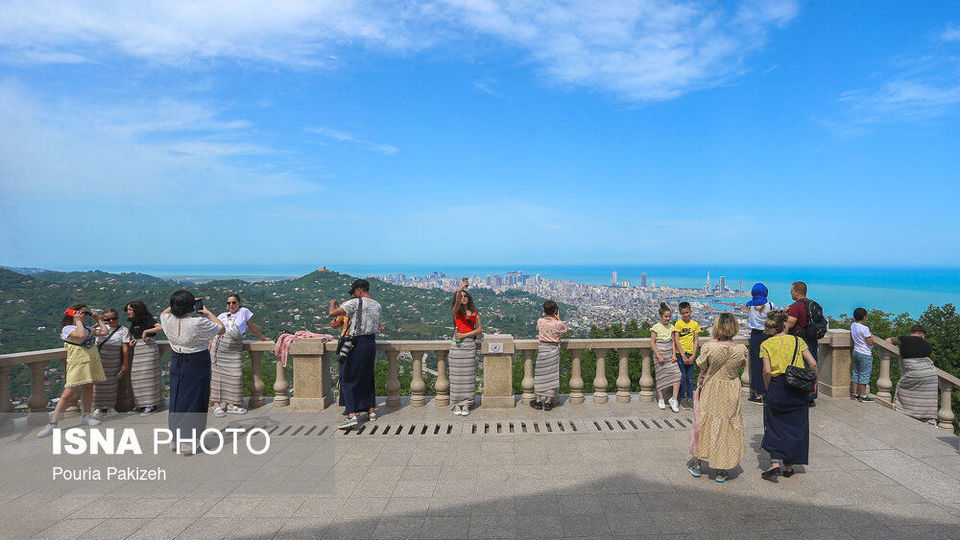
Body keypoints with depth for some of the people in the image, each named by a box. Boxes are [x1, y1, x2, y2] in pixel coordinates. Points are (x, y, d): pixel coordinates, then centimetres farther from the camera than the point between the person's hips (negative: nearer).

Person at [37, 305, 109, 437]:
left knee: (88, 388, 10)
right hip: (77, 362, -7)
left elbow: (105, 332, 16)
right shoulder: (67, 328, -5)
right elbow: (81, 335, -24)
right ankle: (53, 424, -6)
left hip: (91, 361, 7)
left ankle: (86, 416, 22)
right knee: (69, 393, -11)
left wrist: (98, 319, 17)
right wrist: (78, 321, -13)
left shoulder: (88, 328, 18)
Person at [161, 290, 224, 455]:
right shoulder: (199, 323, -25)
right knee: (193, 401, 4)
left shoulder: (168, 321, -9)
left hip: (176, 363, 5)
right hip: (197, 363, -5)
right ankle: (188, 444, 7)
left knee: (176, 399, 17)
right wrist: (208, 313, -1)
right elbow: (222, 329, -9)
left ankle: (176, 441, 28)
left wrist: (179, 304, 11)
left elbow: (164, 312, 17)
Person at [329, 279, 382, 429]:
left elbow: (332, 313, -14)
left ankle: (352, 415, -11)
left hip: (358, 343, -7)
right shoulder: (377, 305, 10)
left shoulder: (356, 302, -11)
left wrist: (332, 304, 8)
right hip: (371, 342, 7)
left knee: (349, 378, -3)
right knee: (367, 377, 18)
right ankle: (371, 411, 24)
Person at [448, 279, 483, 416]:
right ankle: (457, 403, 9)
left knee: (468, 374, 2)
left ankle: (466, 403, 10)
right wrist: (459, 290, -41)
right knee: (457, 374, 1)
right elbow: (457, 304, -23)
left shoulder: (474, 312, 10)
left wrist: (465, 335, -9)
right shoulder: (456, 311, 2)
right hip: (457, 344, -2)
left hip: (470, 344, 2)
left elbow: (479, 329, 3)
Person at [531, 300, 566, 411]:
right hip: (553, 351, -2)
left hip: (542, 349, 2)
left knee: (540, 375, 11)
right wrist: (558, 318, 6)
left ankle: (538, 401, 17)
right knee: (552, 376, 7)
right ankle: (548, 402, 10)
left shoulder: (540, 321, -7)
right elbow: (565, 330, 7)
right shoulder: (558, 323, -14)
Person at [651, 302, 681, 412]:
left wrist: (674, 354, 0)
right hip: (660, 355, -4)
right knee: (660, 376, 2)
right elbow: (652, 342, -7)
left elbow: (673, 341, 10)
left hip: (670, 355, 4)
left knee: (677, 374, -9)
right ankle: (660, 399, 16)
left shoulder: (671, 326, 7)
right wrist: (658, 356, -12)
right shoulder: (656, 327, -7)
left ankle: (674, 399, -3)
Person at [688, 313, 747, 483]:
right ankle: (721, 471, 18)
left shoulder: (708, 348, -19)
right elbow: (742, 366, 6)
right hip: (731, 394, 1)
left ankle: (697, 464, 25)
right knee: (727, 427, 11)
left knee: (705, 425, 13)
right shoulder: (741, 349, -12)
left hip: (710, 391, -1)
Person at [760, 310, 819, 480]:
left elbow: (767, 372, -11)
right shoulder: (797, 341, 1)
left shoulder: (766, 344, -3)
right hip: (798, 390, 1)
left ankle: (775, 462, -3)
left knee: (774, 426, 11)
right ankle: (788, 466, 17)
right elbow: (813, 364, -6)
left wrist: (768, 390, 2)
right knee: (796, 426, 12)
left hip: (777, 388, -1)